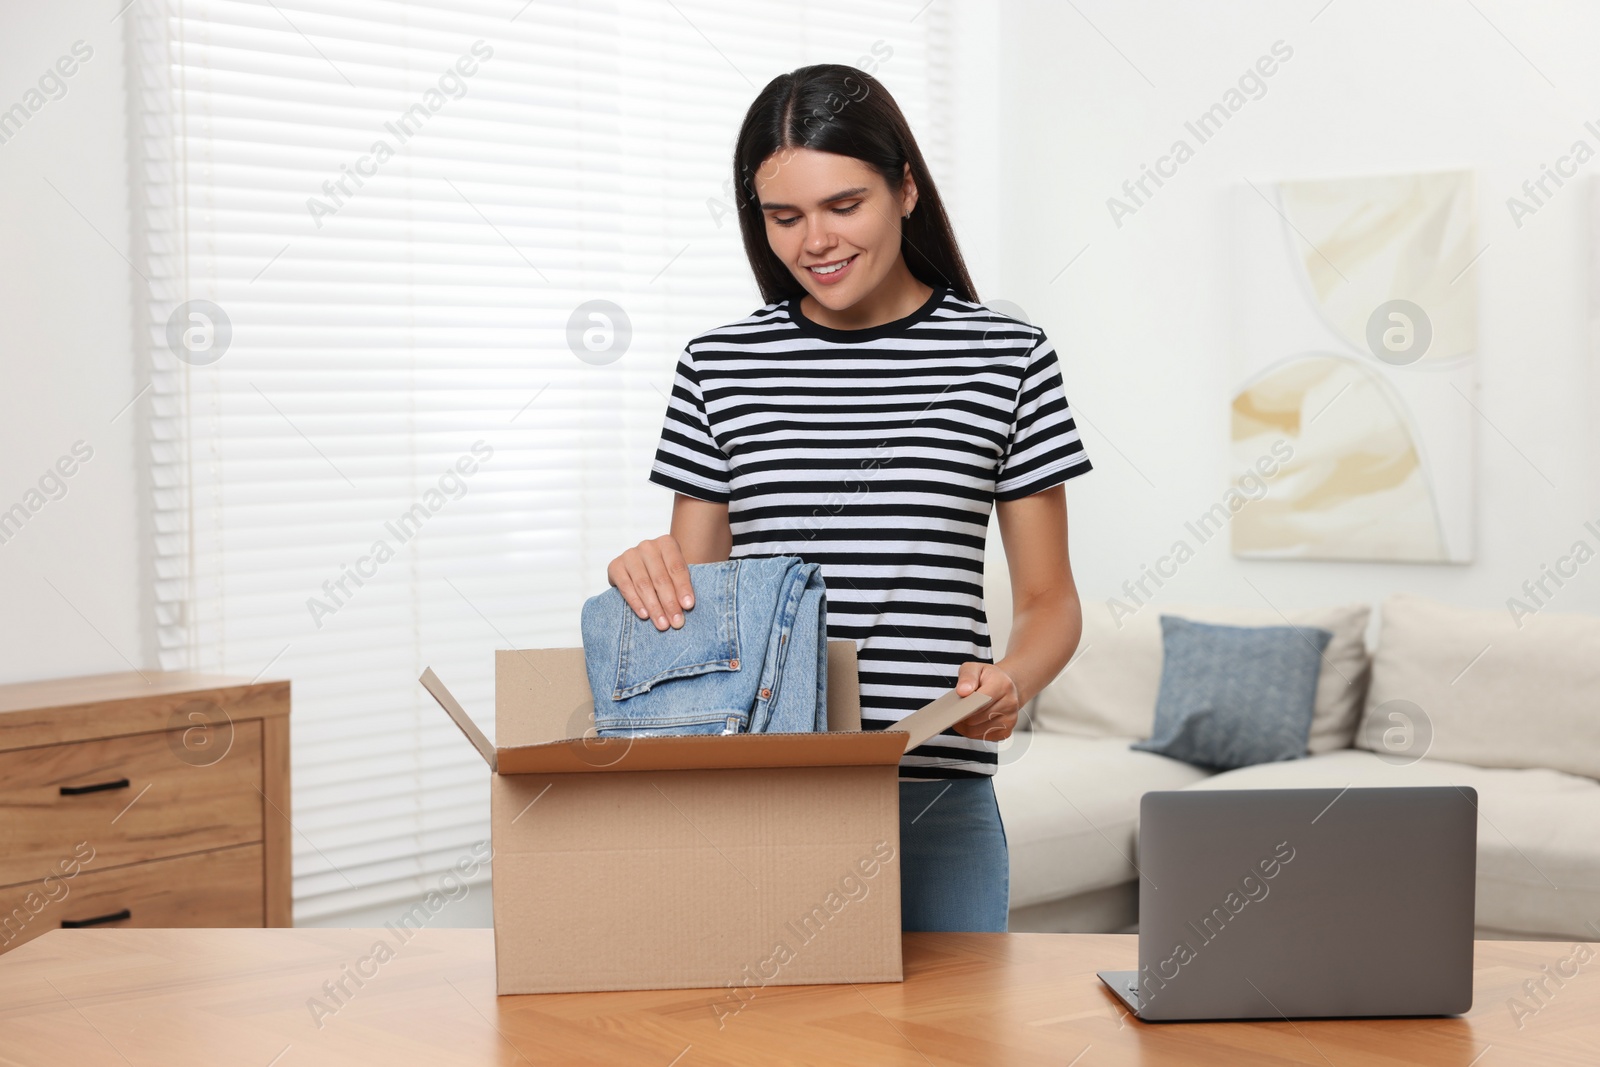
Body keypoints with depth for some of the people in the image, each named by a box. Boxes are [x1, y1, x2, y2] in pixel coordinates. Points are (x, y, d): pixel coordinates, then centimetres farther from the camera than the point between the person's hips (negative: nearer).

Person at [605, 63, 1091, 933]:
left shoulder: (1006, 357, 4)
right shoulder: (719, 367, 8)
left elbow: (1048, 599, 6)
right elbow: (693, 594, 12)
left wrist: (1011, 680, -15)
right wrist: (649, 574, -10)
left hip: (937, 802, -1)